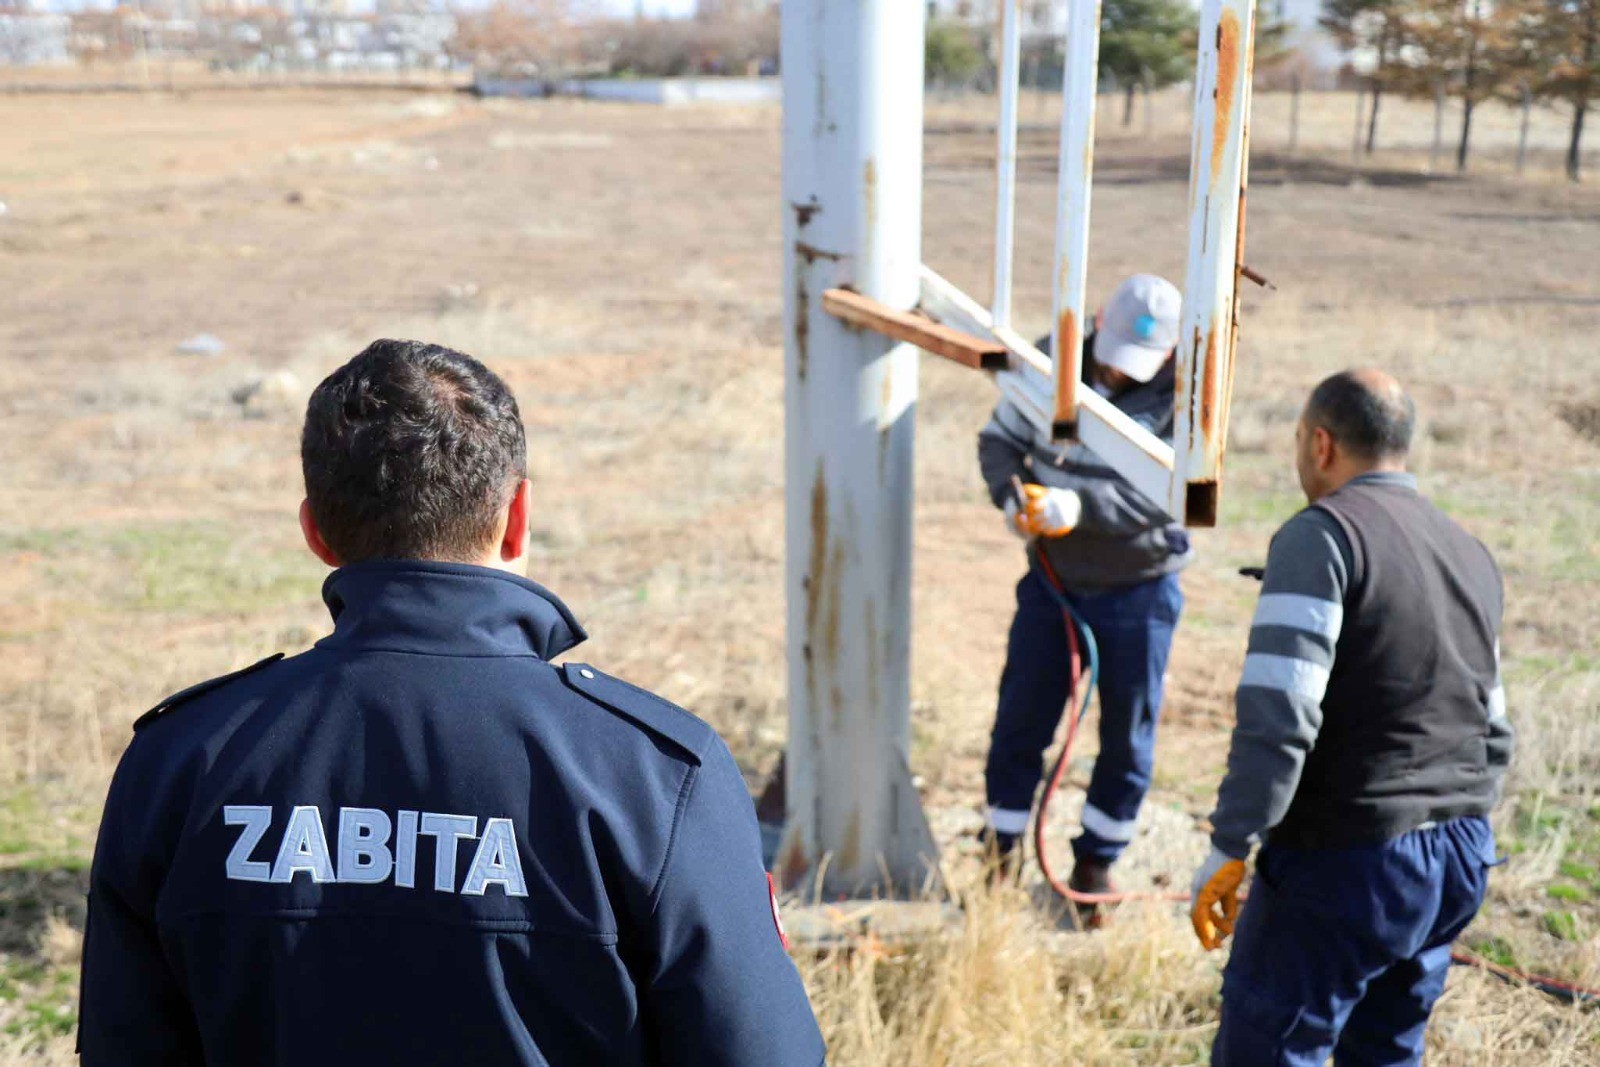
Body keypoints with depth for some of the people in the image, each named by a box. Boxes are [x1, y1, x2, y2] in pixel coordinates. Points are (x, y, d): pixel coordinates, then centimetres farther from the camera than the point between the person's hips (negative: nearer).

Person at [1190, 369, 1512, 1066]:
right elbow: (1492, 731, 20)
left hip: (1348, 860, -8)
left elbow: (1277, 714, -21)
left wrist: (1229, 849, -17)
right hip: (1460, 863, 8)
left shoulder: (1323, 534, -12)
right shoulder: (1472, 556, 15)